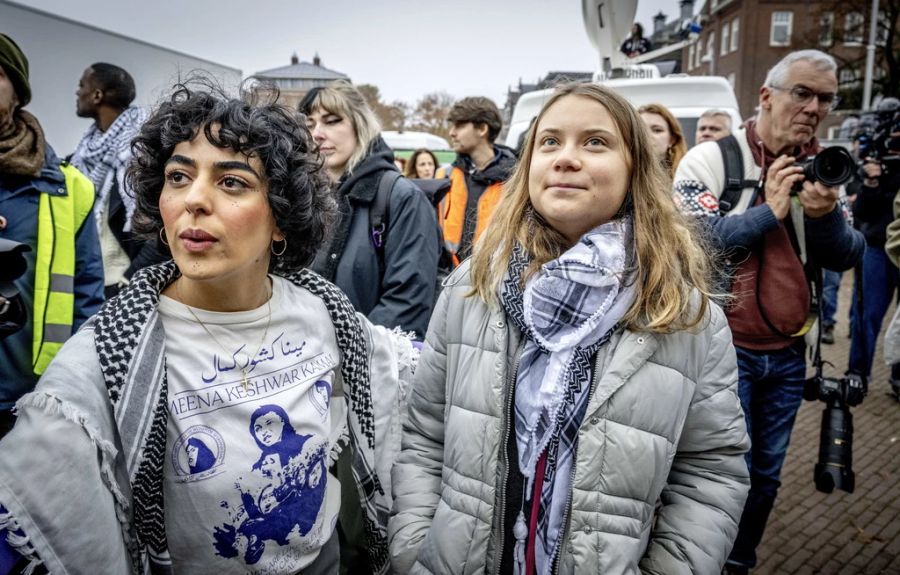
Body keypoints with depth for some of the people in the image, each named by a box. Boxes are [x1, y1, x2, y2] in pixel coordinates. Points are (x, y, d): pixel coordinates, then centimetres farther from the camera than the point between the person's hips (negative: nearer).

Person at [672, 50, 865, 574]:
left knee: (767, 476, 16)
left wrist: (826, 216, -17)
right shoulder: (711, 158, -8)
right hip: (725, 348, -5)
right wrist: (771, 211, -18)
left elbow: (847, 258, 3)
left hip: (788, 353, 6)